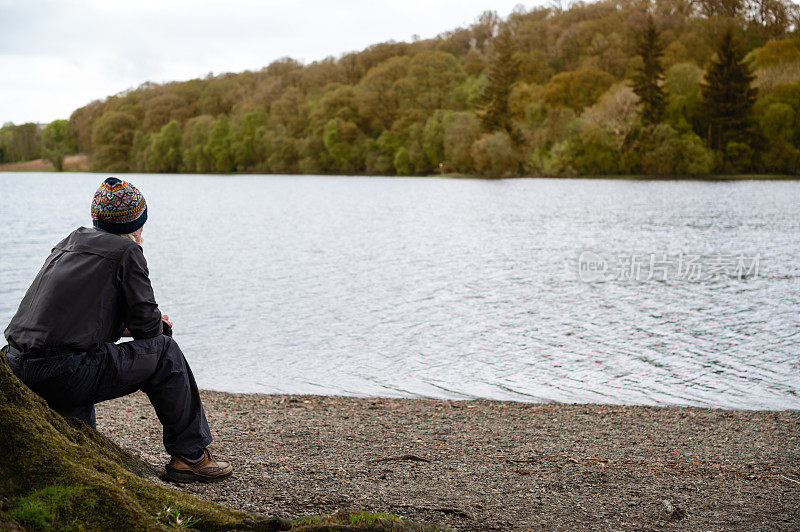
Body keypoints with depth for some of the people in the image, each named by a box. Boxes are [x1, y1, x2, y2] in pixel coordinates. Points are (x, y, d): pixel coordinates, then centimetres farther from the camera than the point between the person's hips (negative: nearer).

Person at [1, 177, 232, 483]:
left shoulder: (69, 243, 21)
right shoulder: (126, 250, -1)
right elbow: (145, 324, -1)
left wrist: (121, 328, 27)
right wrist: (162, 327, 21)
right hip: (65, 374, -8)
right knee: (164, 352, 7)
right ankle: (190, 455, 15)